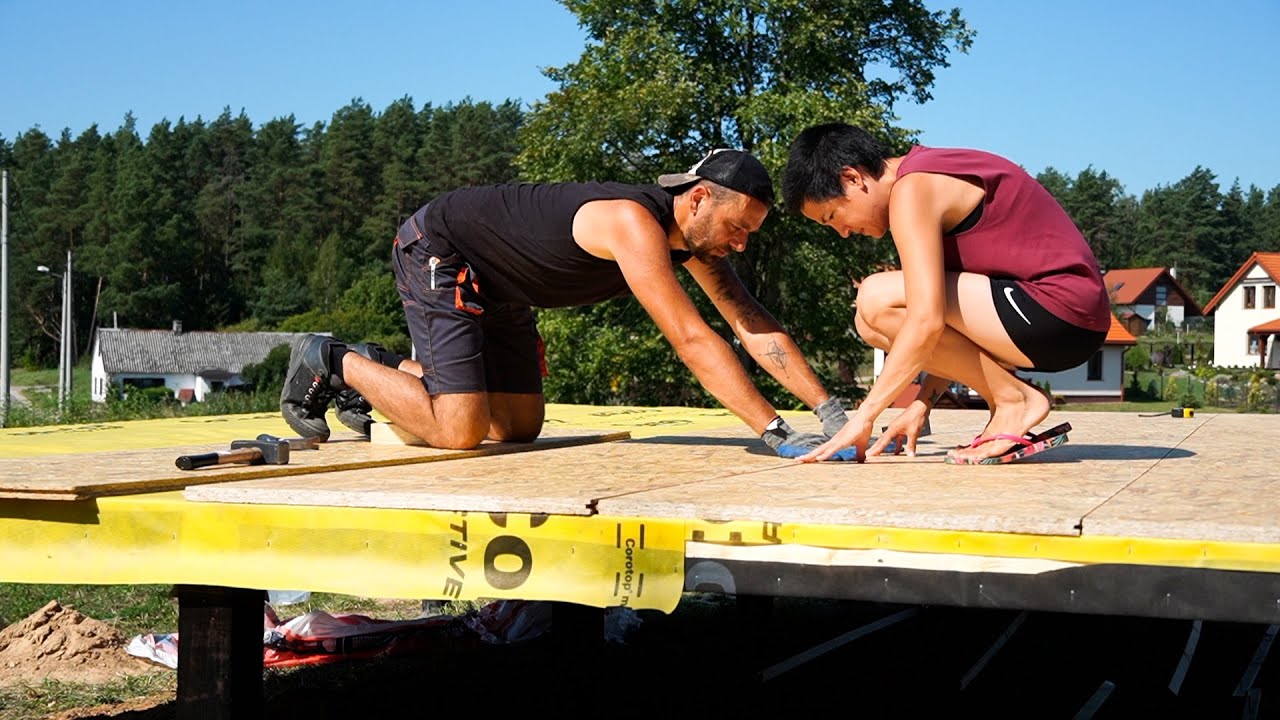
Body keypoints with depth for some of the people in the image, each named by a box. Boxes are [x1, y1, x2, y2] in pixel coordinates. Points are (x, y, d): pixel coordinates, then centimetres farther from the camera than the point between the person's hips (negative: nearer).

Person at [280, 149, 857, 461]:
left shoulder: (693, 235, -6)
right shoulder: (635, 224, -34)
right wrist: (778, 436, -41)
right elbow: (692, 340, -40)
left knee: (519, 426, 10)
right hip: (436, 252, -9)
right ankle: (333, 363, 4)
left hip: (495, 286, 9)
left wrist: (829, 408, -14)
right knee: (460, 432, -17)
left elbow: (754, 325, -5)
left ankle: (388, 370, 24)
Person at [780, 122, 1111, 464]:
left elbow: (927, 321, -24)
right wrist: (922, 403, 10)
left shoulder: (912, 190, -13)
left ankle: (1014, 400, -8)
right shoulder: (937, 172, 17)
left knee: (878, 301, -18)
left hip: (1061, 309, -10)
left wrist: (864, 416, -18)